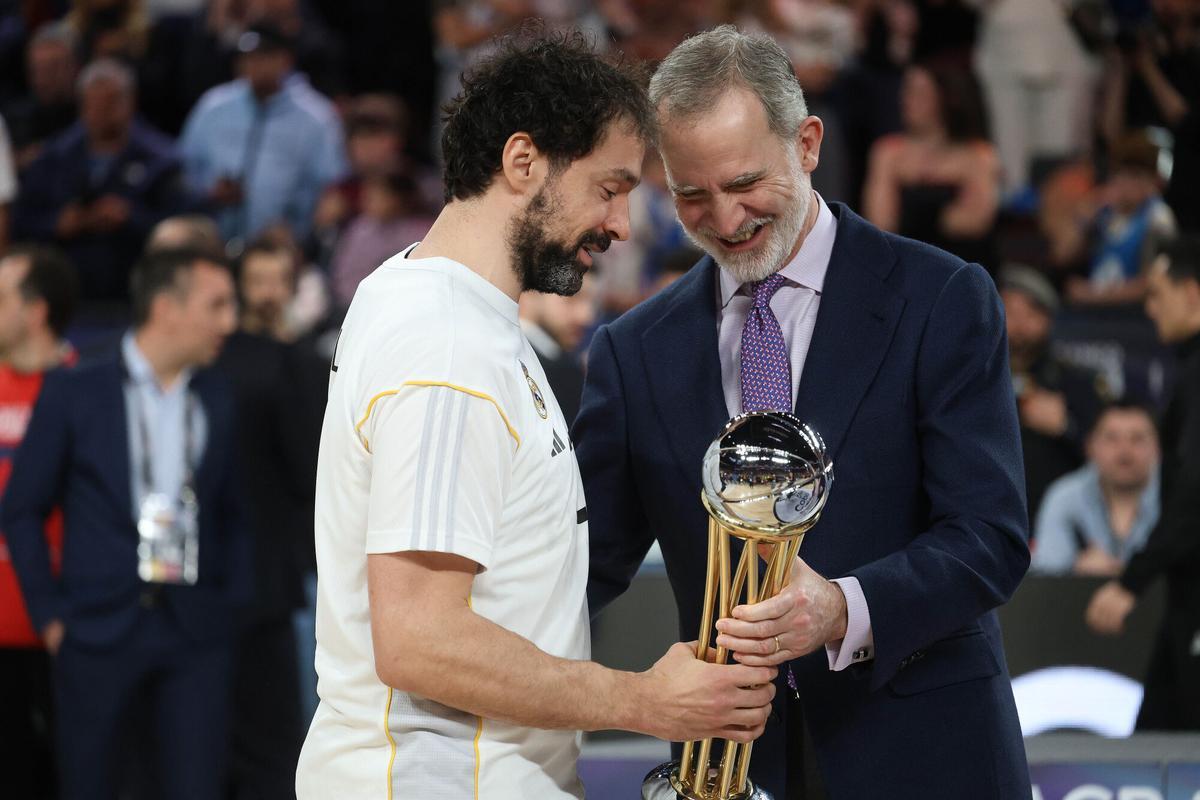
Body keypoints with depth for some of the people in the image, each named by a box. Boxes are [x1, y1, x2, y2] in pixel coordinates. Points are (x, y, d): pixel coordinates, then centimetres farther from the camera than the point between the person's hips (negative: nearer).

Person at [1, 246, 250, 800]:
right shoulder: (75, 394, 0)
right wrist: (49, 614, -1)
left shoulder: (218, 402, 9)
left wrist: (234, 604, 5)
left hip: (195, 630, 2)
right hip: (101, 629, -2)